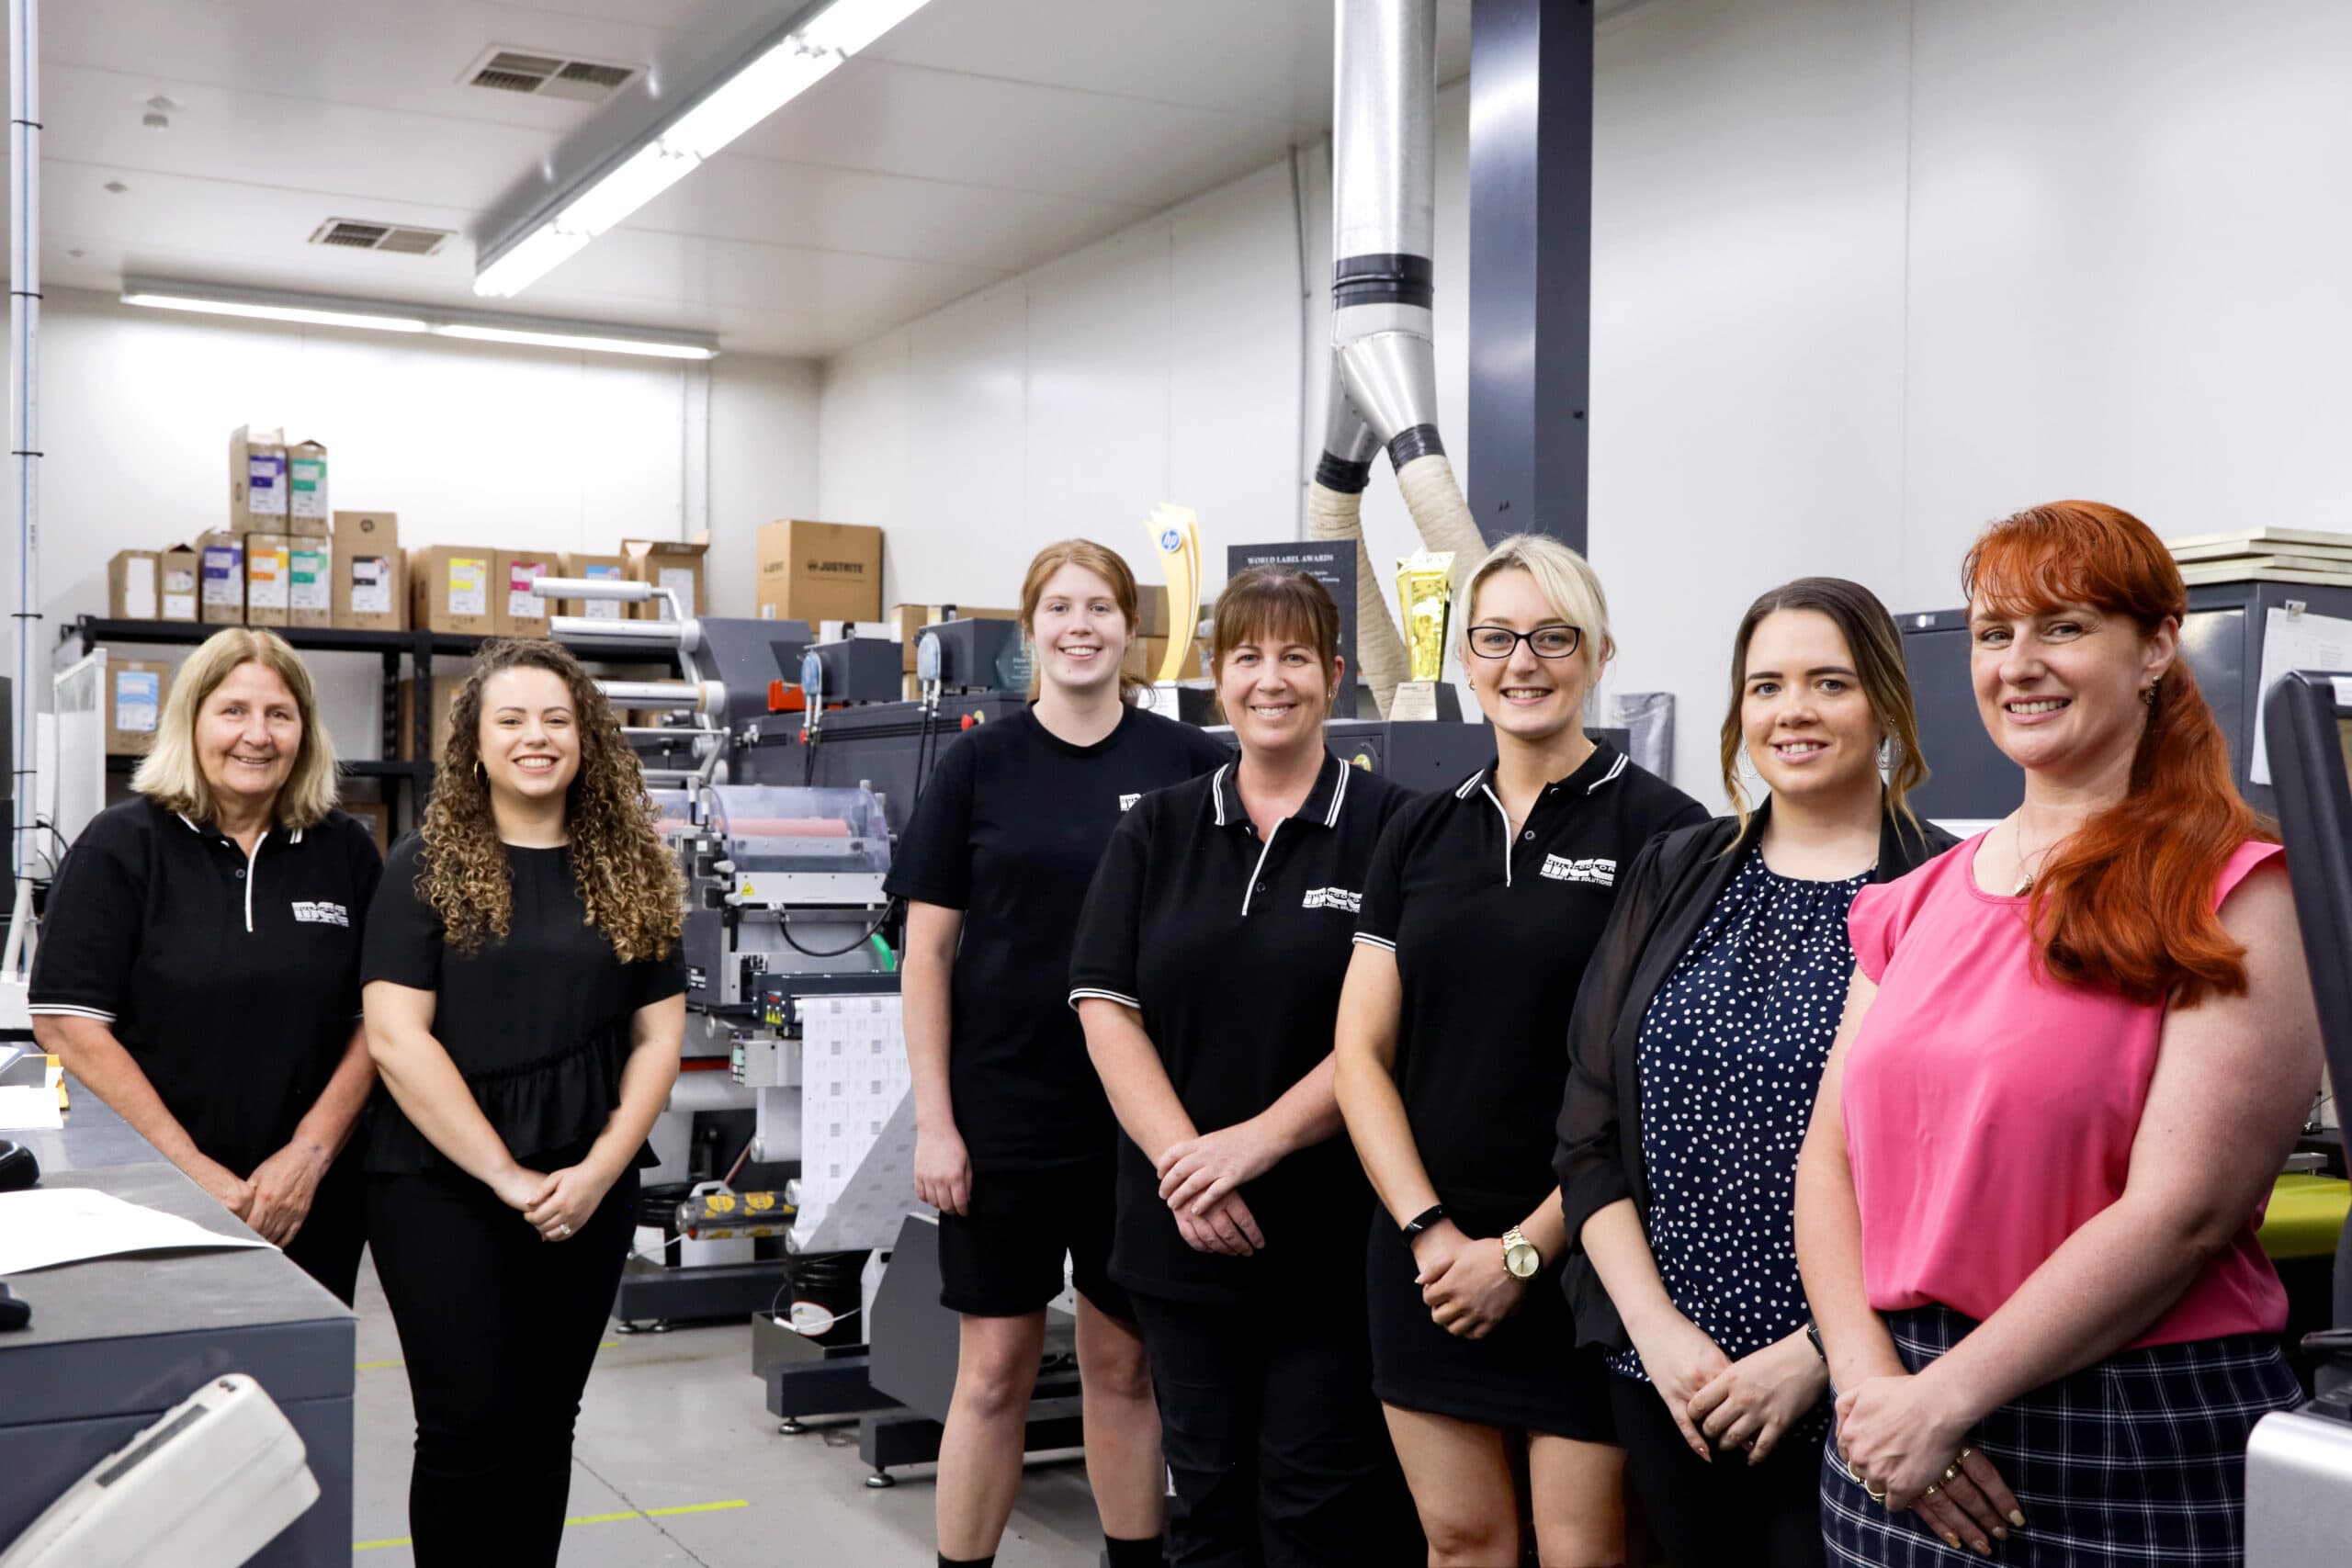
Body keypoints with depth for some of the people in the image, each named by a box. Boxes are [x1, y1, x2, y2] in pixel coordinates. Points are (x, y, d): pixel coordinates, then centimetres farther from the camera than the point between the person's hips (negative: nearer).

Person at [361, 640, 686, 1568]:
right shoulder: (427, 866, -3)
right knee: (469, 1429, -2)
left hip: (591, 1191, 3)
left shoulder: (633, 873, 7)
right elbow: (395, 1037, -11)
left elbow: (658, 1036, 5)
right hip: (445, 1185, -3)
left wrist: (599, 1170, -9)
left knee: (545, 1424, 11)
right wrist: (507, 1174, -15)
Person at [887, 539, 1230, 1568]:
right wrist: (933, 1120, -6)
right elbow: (927, 951, 0)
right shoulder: (979, 765, 0)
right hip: (1003, 1115, -1)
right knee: (994, 1368, 6)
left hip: (1142, 1118, 1)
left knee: (1125, 1363, 11)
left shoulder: (1188, 764, 0)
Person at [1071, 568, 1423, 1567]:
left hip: (1336, 1239, -3)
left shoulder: (1390, 828, -4)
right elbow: (1107, 1009, 1)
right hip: (1182, 1236, 4)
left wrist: (1259, 1140, -16)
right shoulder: (1155, 832, 8)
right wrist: (1183, 1159, -12)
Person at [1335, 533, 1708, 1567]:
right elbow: (1361, 1053, 7)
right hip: (1428, 1254, 4)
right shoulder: (1421, 833, 9)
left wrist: (1525, 1250, -10)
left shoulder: (1659, 829, -6)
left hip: (1579, 1256, -4)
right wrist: (1432, 1231, -5)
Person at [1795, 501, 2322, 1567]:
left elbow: (2184, 1210, -16)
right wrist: (1871, 1386, -11)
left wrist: (1944, 1399, -16)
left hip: (2140, 1450, -4)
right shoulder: (1918, 906, 9)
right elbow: (1829, 1159, 4)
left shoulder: (2232, 896, -7)